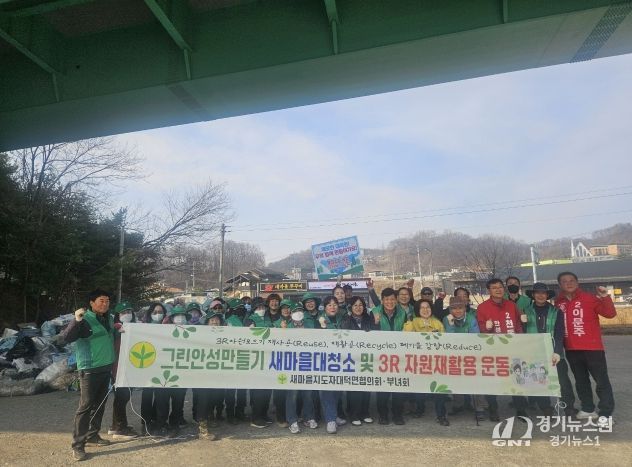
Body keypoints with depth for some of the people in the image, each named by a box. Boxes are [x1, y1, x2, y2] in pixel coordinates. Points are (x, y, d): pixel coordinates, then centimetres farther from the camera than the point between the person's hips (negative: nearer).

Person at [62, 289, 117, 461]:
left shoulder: (109, 319, 9)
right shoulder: (85, 319, -13)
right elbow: (66, 338, -24)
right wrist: (76, 321, -34)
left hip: (106, 368, 7)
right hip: (89, 369, -7)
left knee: (100, 404, 15)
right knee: (85, 406, -5)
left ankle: (92, 435, 28)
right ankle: (78, 445, 3)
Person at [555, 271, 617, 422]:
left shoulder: (589, 298, -7)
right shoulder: (558, 303, 3)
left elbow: (610, 313, -13)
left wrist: (605, 298, -26)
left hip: (592, 347, -4)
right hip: (571, 350, 4)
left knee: (601, 380, 1)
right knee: (581, 380, 17)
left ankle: (606, 413, 12)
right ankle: (588, 409, 31)